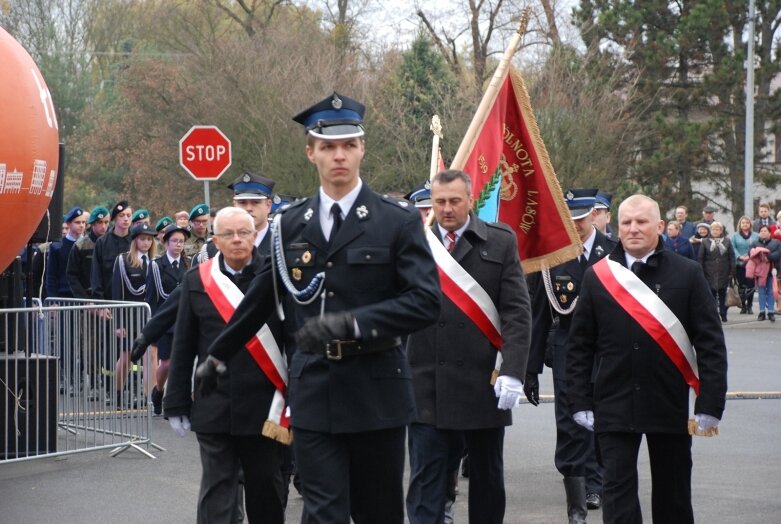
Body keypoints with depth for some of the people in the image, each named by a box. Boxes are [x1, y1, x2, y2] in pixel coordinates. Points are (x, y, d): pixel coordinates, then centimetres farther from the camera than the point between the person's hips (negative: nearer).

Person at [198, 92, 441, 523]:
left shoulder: (399, 223, -2)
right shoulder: (289, 225, 9)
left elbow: (426, 301, -11)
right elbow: (260, 298, 21)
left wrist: (352, 323, -22)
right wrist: (218, 356, 27)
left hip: (376, 393, -2)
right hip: (313, 394, 2)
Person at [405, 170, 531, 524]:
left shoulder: (500, 243, 2)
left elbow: (517, 312, -4)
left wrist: (513, 371, -12)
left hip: (483, 385, 0)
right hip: (427, 385, 0)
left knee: (487, 478, 13)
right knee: (426, 481, -1)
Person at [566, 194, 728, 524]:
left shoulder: (687, 274, -1)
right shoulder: (597, 276, 2)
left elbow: (711, 345, -3)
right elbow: (579, 346, 5)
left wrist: (710, 406, -9)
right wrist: (581, 403, -1)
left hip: (670, 406, 0)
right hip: (614, 407, 0)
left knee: (673, 495, 11)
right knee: (618, 490, -4)